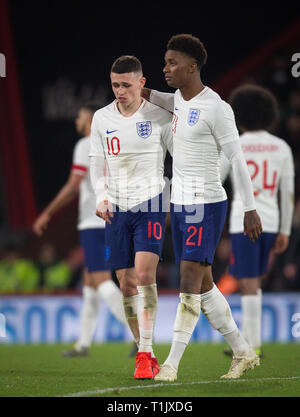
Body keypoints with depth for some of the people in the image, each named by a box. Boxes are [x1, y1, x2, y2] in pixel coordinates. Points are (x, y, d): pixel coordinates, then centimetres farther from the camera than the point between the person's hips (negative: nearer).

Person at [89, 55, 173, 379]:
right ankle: (145, 356, 14)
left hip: (150, 203, -4)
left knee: (144, 273, -19)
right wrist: (101, 197, -4)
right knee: (126, 283, 3)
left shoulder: (159, 116, -3)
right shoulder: (102, 118, 6)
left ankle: (146, 353, -19)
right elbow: (96, 164, 12)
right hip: (117, 207, 4)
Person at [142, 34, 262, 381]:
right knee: (202, 283, 11)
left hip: (205, 205, -9)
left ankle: (171, 364, -10)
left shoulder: (215, 108, -15)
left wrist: (250, 209, -13)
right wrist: (146, 94, 22)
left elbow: (237, 159, -13)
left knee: (190, 282, -10)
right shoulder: (181, 99, 10)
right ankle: (243, 353, 21)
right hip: (181, 204, 9)